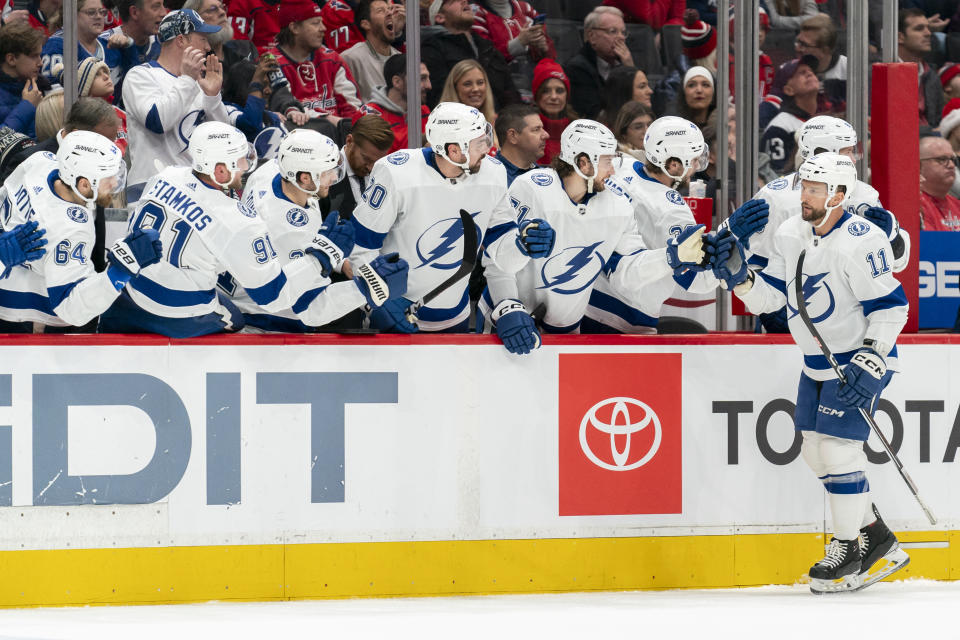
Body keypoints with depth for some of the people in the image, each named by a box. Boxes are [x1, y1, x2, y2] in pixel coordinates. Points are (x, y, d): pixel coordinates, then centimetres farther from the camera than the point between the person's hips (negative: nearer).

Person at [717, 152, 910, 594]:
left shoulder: (860, 243, -23)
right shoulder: (790, 234, 0)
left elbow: (891, 305, -21)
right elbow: (769, 297, 4)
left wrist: (870, 363, -27)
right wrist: (738, 275, -15)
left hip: (861, 359, -9)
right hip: (818, 363, 9)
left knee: (838, 448, -14)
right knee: (814, 449, 11)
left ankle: (849, 550, -2)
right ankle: (876, 535, 22)